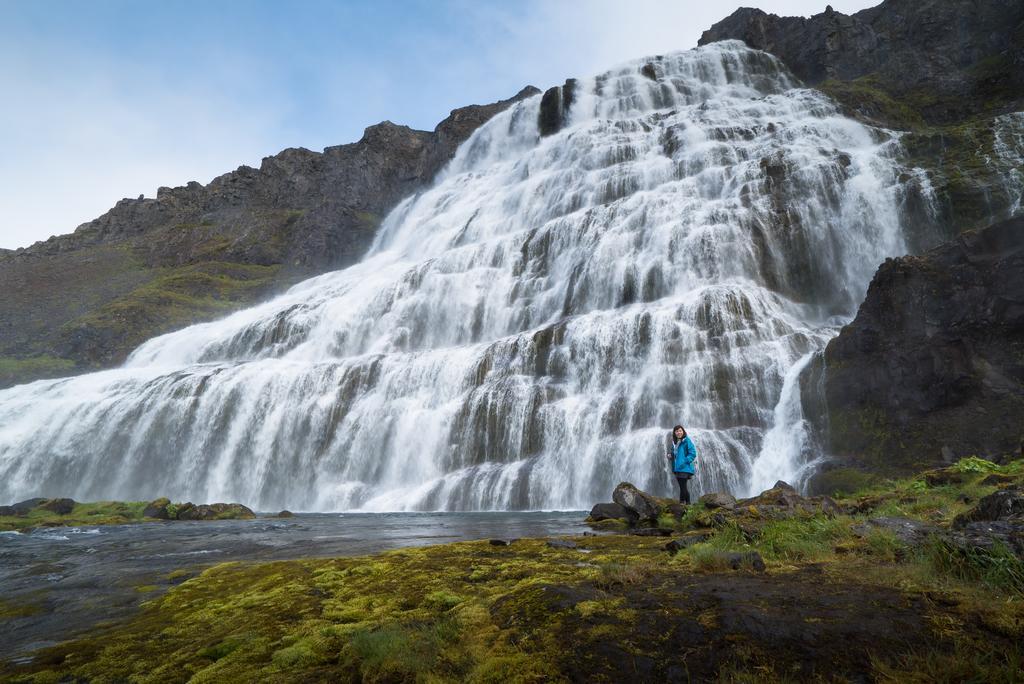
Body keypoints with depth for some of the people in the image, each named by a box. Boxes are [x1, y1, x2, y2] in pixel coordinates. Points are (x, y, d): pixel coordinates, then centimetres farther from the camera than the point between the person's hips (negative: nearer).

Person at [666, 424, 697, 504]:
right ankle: (688, 503, 19)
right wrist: (669, 456, 3)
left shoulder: (687, 441, -7)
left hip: (684, 469, -8)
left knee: (683, 487, -10)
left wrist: (685, 462, -18)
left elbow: (693, 453, -12)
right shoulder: (674, 442, 15)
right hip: (677, 469, 8)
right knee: (683, 487, 12)